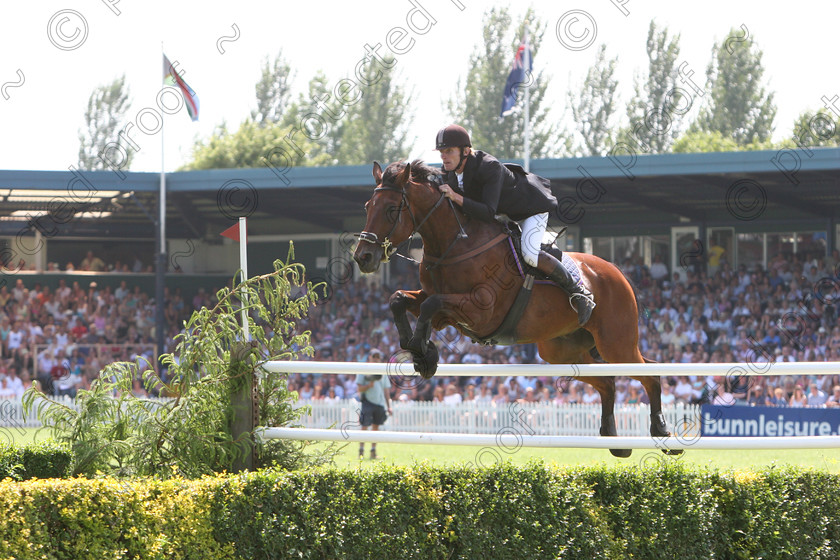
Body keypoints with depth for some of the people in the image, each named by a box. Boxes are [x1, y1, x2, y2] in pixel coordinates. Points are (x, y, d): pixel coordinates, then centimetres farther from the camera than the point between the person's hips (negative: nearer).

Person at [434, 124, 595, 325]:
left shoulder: (490, 167, -38)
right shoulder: (450, 172, -14)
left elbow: (488, 213, -44)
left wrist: (456, 197, -52)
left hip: (533, 205, -9)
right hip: (505, 213, 9)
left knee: (529, 254, -28)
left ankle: (577, 291, -11)